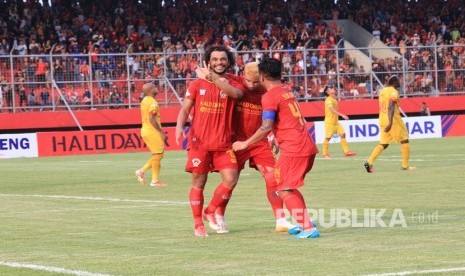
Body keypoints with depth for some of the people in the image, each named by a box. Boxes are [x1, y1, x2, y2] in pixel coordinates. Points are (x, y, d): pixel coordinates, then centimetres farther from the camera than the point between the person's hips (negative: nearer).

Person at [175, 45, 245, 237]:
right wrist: (179, 126, -16)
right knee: (198, 183, 1)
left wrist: (213, 78, -29)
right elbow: (185, 109, 4)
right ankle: (198, 224, 12)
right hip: (199, 142, -1)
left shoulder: (233, 84, 4)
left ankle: (210, 212, 13)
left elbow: (236, 93, -20)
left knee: (231, 179, -10)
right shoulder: (197, 84, 5)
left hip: (223, 142, 1)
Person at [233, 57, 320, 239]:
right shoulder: (287, 91, 16)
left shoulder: (270, 96, -10)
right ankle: (304, 222, 22)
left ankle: (308, 228, -13)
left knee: (284, 190, -5)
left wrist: (245, 144, -8)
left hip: (293, 149, -9)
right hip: (307, 147, 9)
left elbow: (266, 127, -15)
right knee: (290, 188, 22)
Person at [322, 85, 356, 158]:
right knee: (328, 138, -2)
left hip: (336, 121, 8)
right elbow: (332, 110, -30)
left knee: (342, 134, 0)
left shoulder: (334, 99, 12)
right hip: (329, 121, -8)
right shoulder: (328, 100, -16)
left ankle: (346, 151, 1)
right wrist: (342, 115, -37)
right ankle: (325, 154, 9)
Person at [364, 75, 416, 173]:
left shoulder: (382, 91, 13)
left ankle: (369, 162, -7)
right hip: (393, 120, -8)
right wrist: (390, 123, -30)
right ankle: (405, 165, 7)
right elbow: (391, 107, -23)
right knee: (404, 141, 7)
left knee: (383, 144, 10)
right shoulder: (393, 92, -11)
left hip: (383, 121, 8)